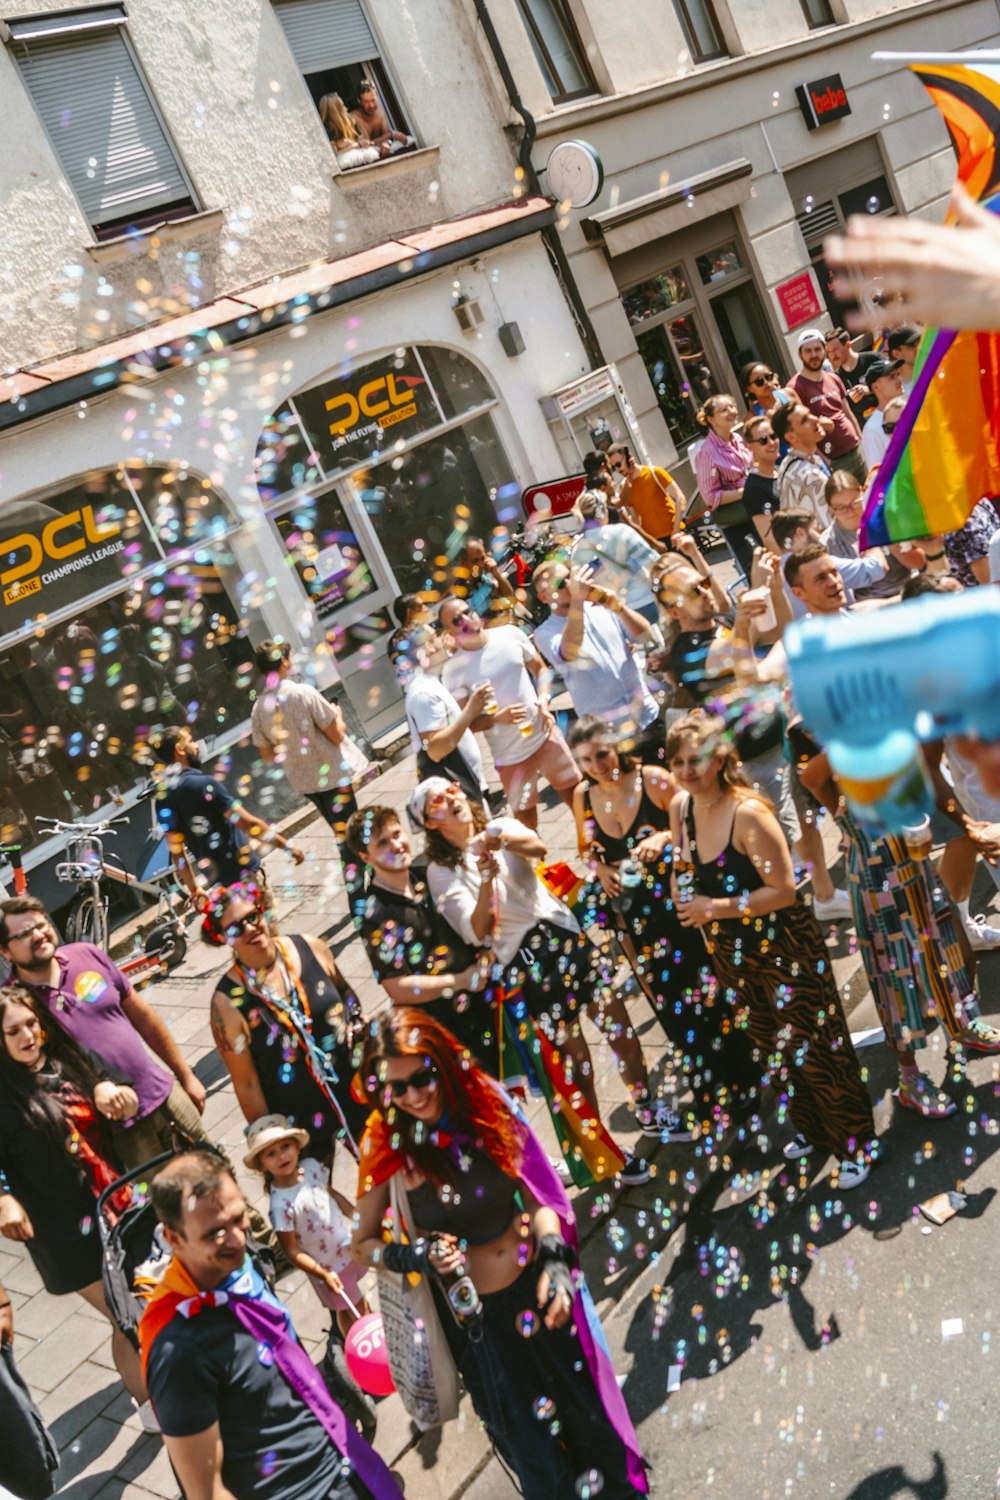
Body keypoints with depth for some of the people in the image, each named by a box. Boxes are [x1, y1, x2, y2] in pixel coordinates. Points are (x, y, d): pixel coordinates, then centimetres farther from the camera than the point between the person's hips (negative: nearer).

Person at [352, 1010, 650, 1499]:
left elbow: (534, 1192, -4)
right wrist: (417, 1256, -25)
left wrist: (555, 1260, -15)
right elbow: (363, 1244, -8)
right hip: (474, 1315, -2)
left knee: (586, 1407, 21)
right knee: (526, 1434, 17)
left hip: (538, 1288, 2)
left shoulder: (483, 1102, -14)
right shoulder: (386, 1146, -20)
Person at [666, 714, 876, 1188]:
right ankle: (812, 1129, 43)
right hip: (732, 954, 8)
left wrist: (715, 908, -25)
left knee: (812, 1048, 3)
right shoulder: (681, 807, -4)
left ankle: (857, 1144, 24)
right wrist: (685, 899, -6)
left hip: (783, 949, -7)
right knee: (773, 1045, 22)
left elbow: (783, 891, -27)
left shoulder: (748, 813, -26)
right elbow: (684, 867, 14)